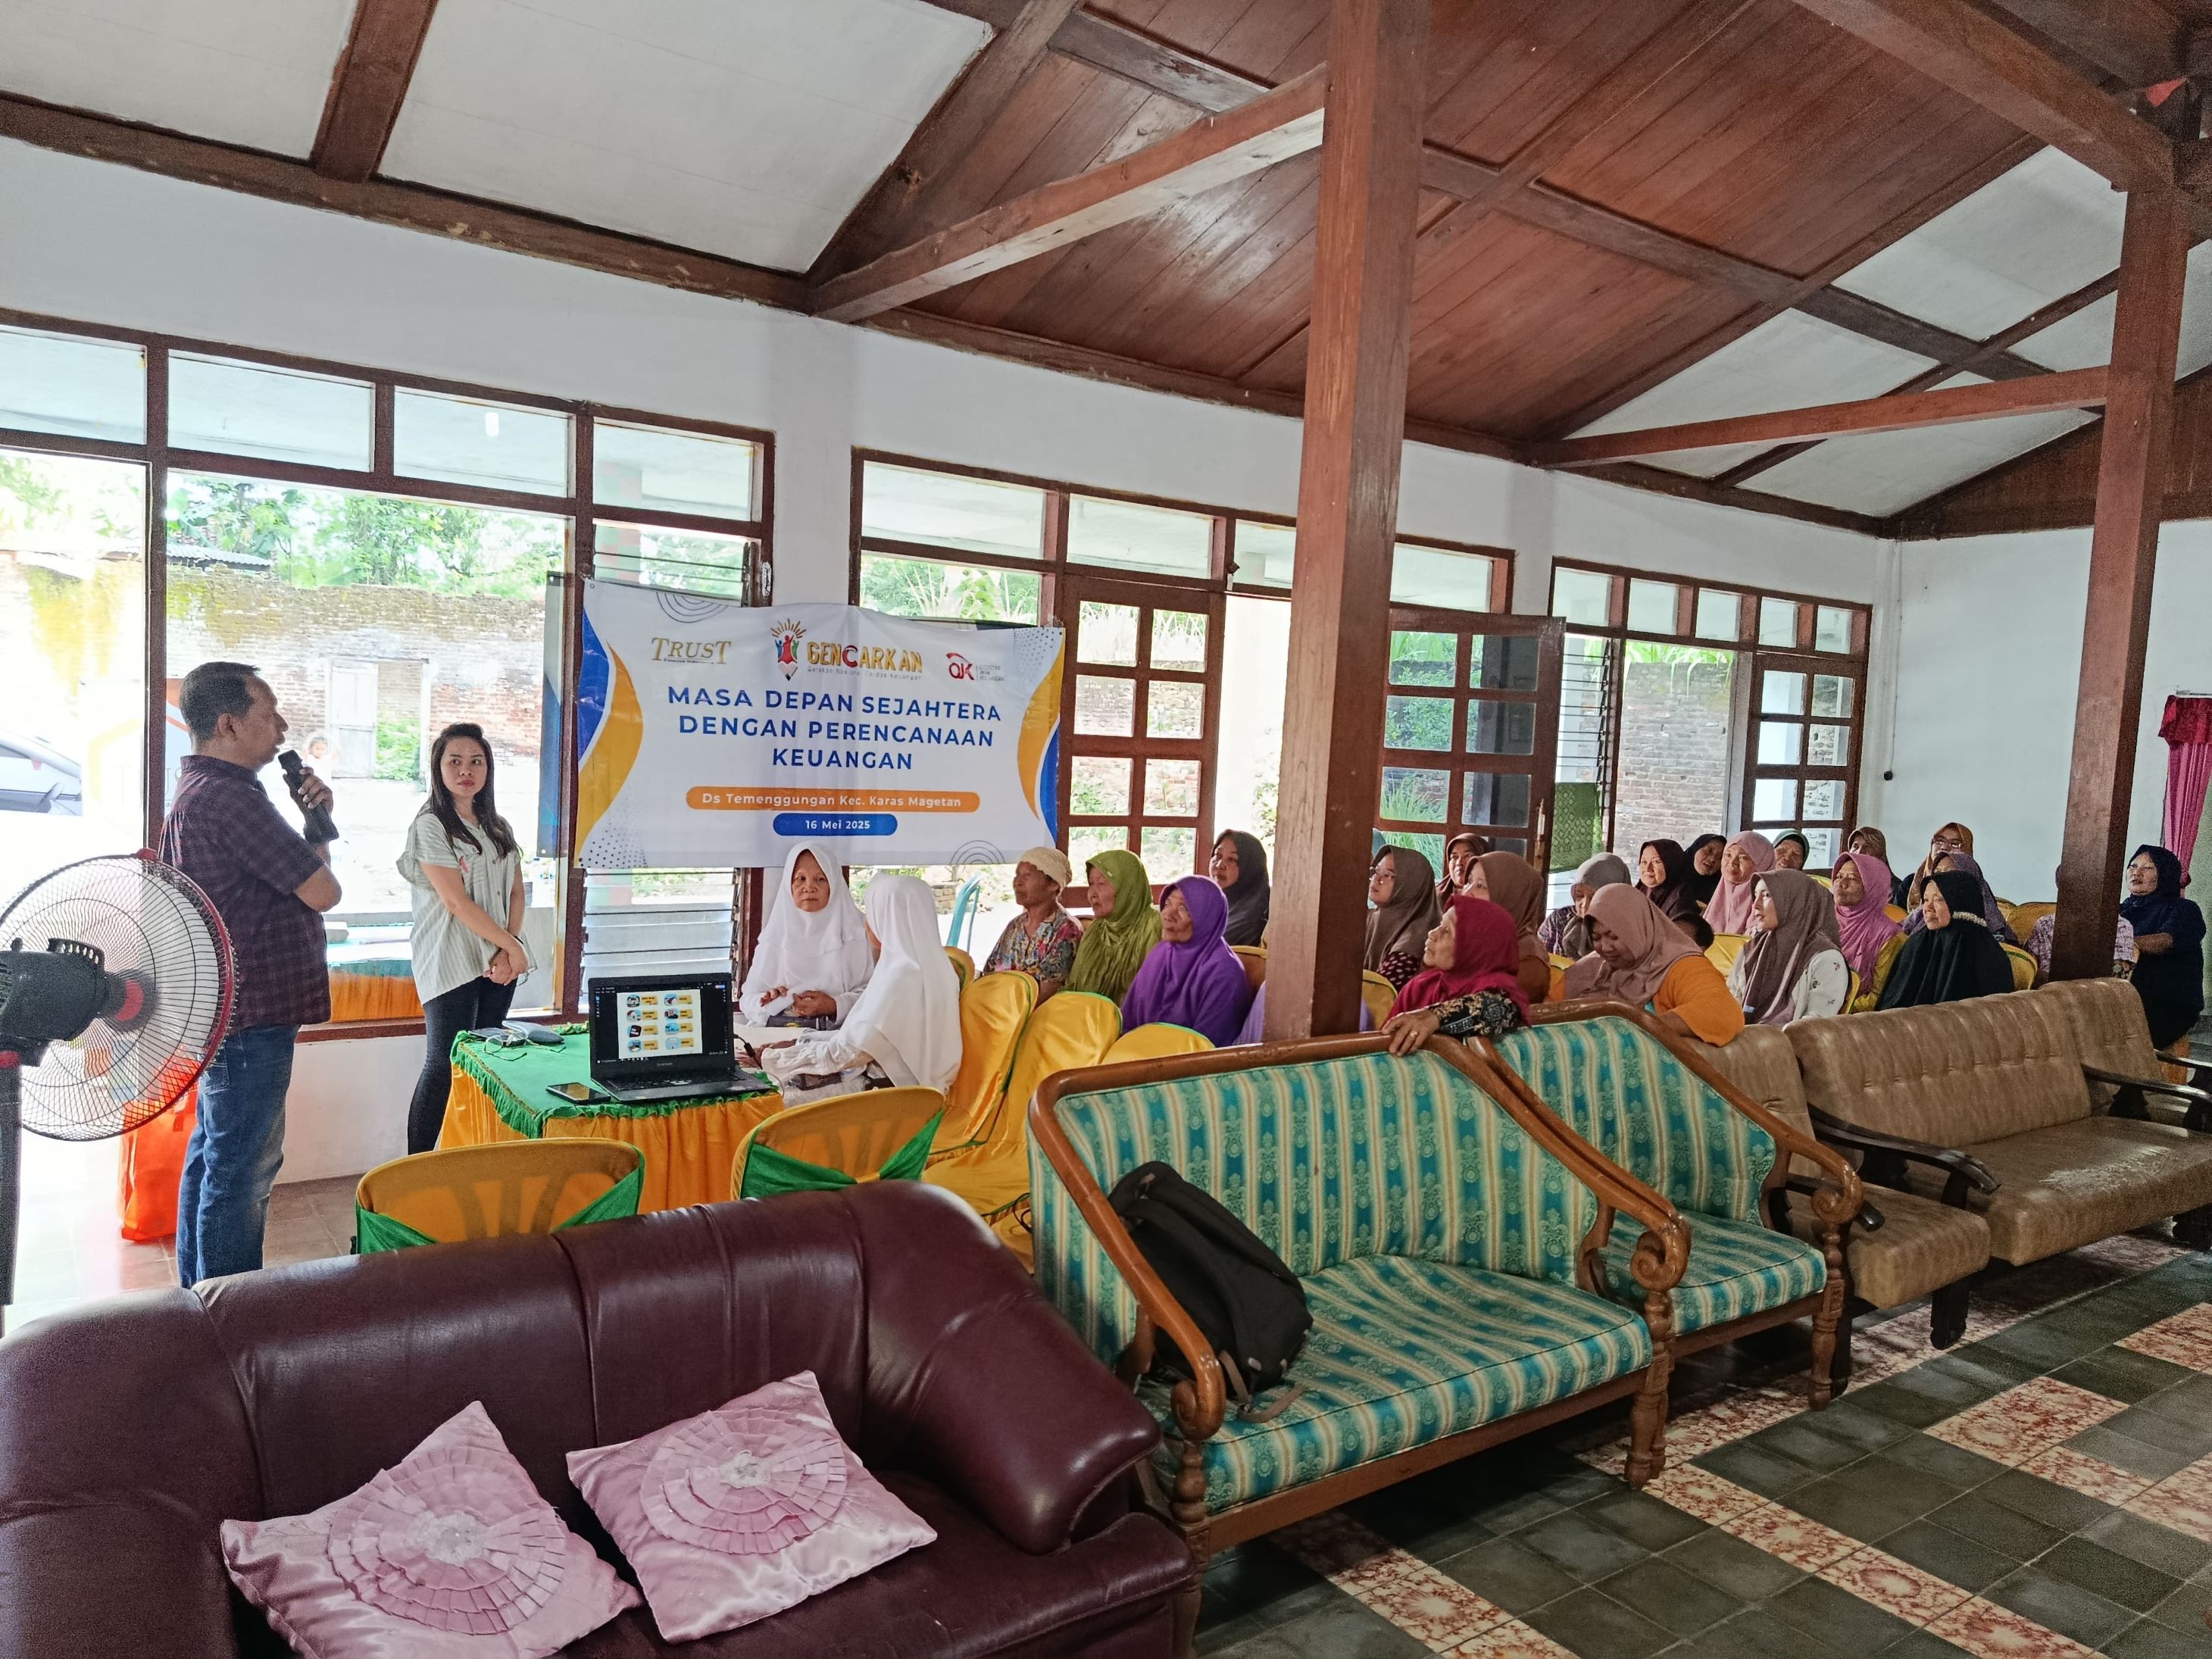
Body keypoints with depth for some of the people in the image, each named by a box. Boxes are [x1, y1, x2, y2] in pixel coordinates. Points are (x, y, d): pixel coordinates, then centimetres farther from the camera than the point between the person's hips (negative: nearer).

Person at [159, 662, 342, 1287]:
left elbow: (279, 877, 18)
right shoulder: (230, 798, -21)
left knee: (213, 1156, 19)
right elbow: (322, 892, -21)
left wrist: (309, 819, 1)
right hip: (251, 1016, -11)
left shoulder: (198, 791, 14)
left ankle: (200, 1289, 31)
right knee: (242, 1172, -3)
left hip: (223, 1012, 11)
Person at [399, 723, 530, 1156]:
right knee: (445, 1067, -6)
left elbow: (516, 894, 11)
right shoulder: (430, 826, -6)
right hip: (450, 965, -6)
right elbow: (456, 901, -12)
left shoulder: (499, 827, 14)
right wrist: (511, 945, -12)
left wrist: (506, 952, -4)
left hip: (498, 964, 6)